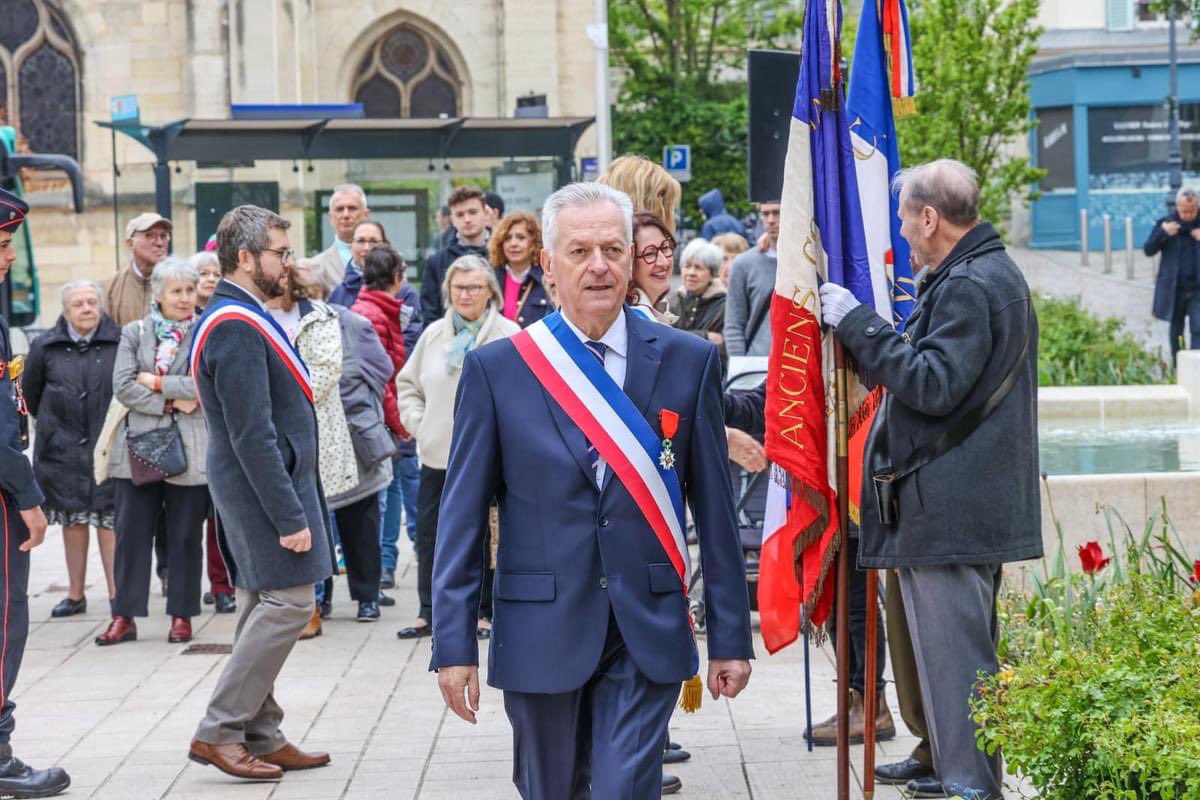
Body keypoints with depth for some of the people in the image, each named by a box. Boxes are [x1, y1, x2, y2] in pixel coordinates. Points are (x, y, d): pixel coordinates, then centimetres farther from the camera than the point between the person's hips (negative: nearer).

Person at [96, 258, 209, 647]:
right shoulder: (134, 333, 8)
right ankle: (125, 615, 9)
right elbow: (122, 385, -3)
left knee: (185, 536, 5)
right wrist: (171, 402, -12)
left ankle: (182, 615, 15)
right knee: (131, 532, 2)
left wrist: (157, 383, -9)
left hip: (189, 450, -2)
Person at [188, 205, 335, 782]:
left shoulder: (241, 318, 13)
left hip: (266, 486, 11)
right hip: (265, 489, -11)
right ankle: (219, 731, -4)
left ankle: (260, 736, 19)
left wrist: (292, 504, 17)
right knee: (288, 602, -9)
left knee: (265, 606, 13)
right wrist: (289, 517, -22)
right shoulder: (237, 328, -20)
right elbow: (252, 436, -24)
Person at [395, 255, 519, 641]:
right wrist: (416, 421, 5)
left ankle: (476, 612, 16)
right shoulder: (434, 334, 9)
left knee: (479, 536, 3)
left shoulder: (509, 336, -5)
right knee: (429, 536, 8)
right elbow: (407, 383, 18)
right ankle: (429, 613, 20)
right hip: (437, 455, 4)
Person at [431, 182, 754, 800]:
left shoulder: (689, 361, 2)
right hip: (540, 631, 1)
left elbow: (715, 511, 4)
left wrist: (731, 635, 4)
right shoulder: (496, 369, -1)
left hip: (647, 638, 0)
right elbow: (462, 517, 0)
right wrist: (453, 644, -4)